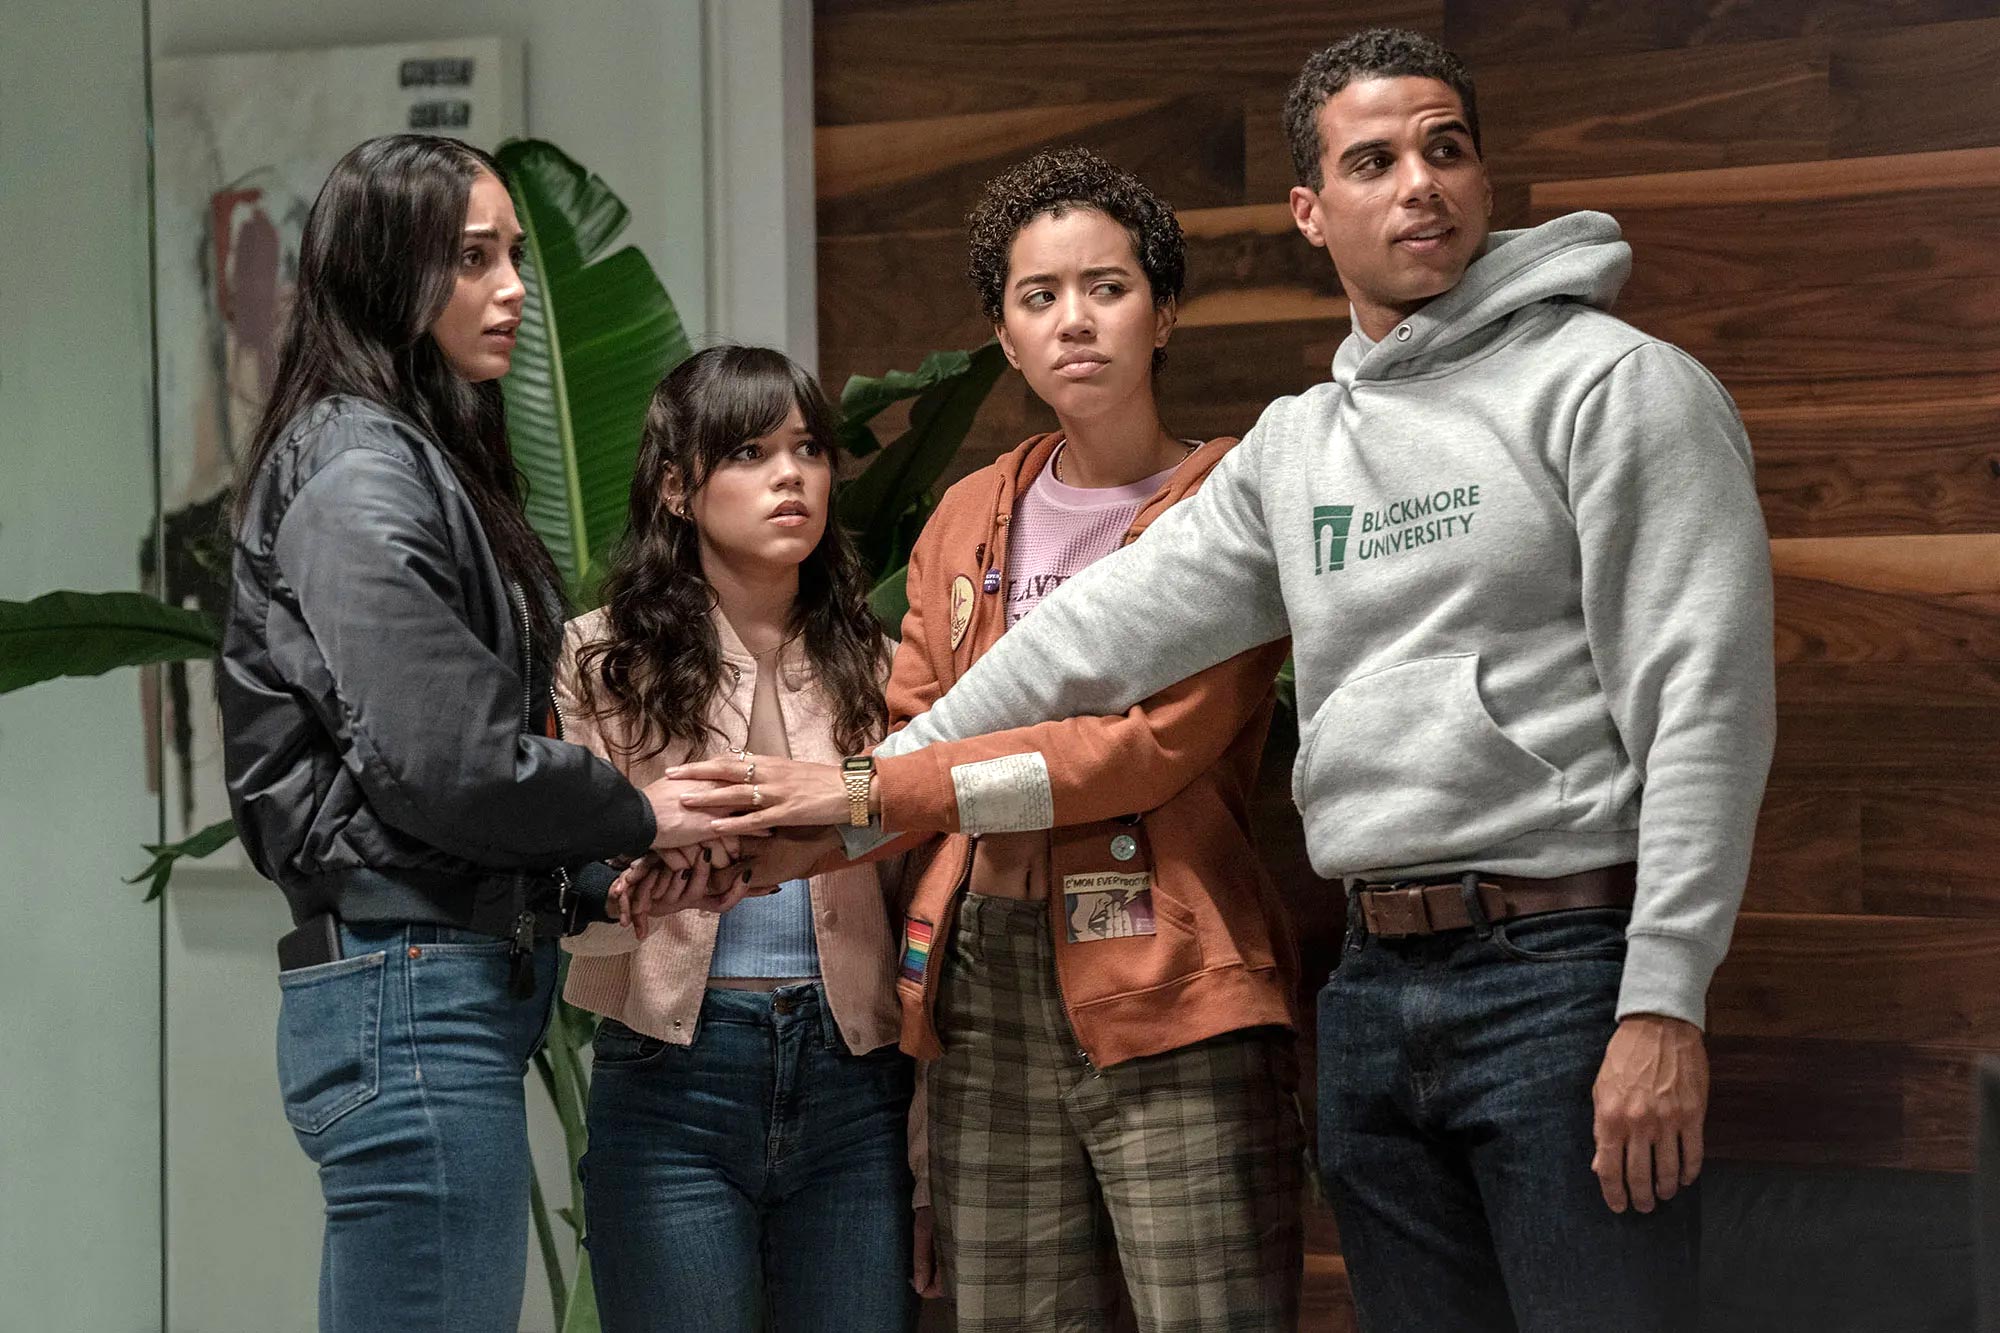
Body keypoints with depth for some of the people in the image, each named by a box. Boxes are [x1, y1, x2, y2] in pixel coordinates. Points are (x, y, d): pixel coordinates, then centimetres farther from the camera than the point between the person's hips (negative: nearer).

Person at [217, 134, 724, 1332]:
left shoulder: (431, 459, 19)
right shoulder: (363, 476, -11)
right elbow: (444, 761, -18)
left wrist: (593, 855, 6)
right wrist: (638, 816, -4)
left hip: (466, 980, 10)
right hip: (411, 993, -10)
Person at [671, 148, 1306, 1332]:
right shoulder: (972, 521, 17)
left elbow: (1157, 742, -13)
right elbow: (914, 739, 14)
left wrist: (870, 795, -15)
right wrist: (751, 841, -6)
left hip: (1171, 1008, -5)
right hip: (989, 999, 5)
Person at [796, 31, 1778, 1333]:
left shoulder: (1613, 382, -4)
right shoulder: (1295, 446, 15)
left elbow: (1703, 699, -11)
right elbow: (1106, 630, 17)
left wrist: (1662, 1007, -17)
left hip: (1563, 979, -6)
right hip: (1375, 989, 6)